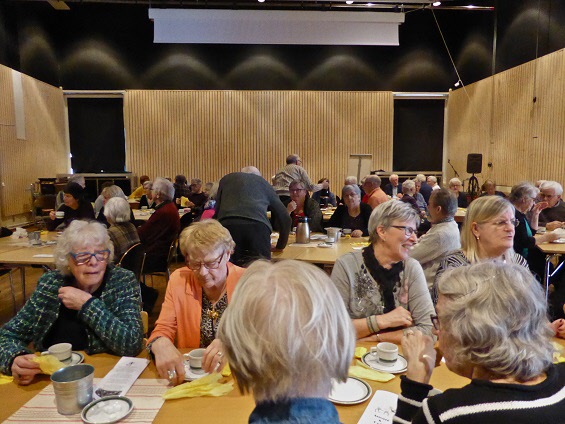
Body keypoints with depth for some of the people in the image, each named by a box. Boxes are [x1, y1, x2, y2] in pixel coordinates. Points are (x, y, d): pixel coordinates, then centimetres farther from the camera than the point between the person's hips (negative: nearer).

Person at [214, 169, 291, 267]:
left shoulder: (226, 179, 35)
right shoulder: (263, 182, 33)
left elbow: (216, 212, 35)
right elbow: (285, 218, 29)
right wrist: (280, 246, 40)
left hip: (227, 224, 1)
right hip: (258, 226, 0)